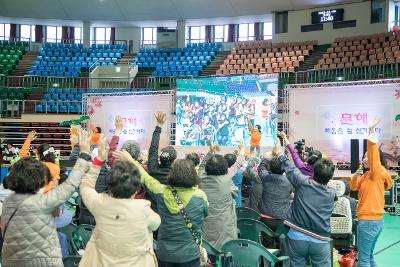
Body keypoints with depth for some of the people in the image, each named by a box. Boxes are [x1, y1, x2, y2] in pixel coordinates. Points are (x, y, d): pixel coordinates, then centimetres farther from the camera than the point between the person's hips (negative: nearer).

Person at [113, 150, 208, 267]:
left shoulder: (162, 192, -13)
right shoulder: (200, 196, -16)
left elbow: (145, 177, 2)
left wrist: (130, 160, 16)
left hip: (164, 253, 2)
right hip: (190, 255, -1)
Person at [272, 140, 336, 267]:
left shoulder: (303, 183, -9)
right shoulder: (331, 194, 0)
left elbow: (290, 168, 5)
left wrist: (280, 154, 22)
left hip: (297, 237, -1)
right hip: (320, 241, 1)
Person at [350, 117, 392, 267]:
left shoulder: (378, 172, -13)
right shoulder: (367, 175, 12)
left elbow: (373, 153, -28)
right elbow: (353, 187, 16)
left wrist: (371, 131, -33)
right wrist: (356, 174, -2)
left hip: (369, 221, -9)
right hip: (374, 220, 9)